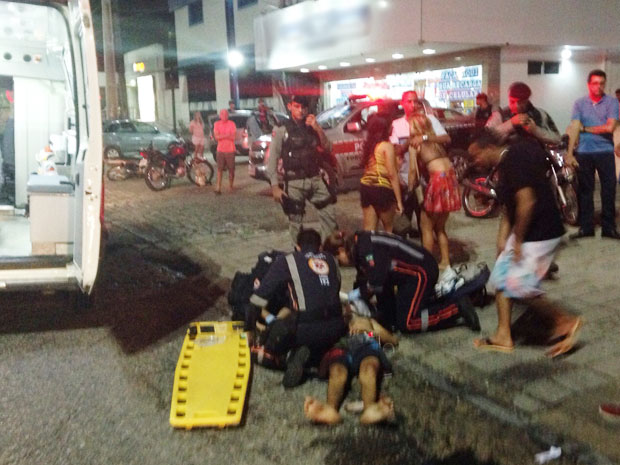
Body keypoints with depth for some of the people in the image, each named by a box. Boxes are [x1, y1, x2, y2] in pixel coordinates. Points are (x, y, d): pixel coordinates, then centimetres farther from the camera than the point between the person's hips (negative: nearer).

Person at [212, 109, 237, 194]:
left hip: (230, 150, 0)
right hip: (220, 150, 0)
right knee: (220, 169, -4)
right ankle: (218, 187, -4)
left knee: (231, 169, 3)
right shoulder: (217, 124, 4)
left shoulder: (232, 123, 0)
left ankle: (231, 187, 16)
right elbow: (216, 137, -7)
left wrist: (222, 136, -13)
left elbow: (233, 137, -10)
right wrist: (227, 135, -14)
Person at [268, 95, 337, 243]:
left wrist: (318, 129, -7)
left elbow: (327, 149, 7)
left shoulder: (312, 127, 9)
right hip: (294, 182, -4)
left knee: (329, 216, 2)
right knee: (296, 222, 4)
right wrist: (275, 187, -12)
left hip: (315, 179, 4)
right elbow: (273, 160, -6)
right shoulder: (281, 131, -4)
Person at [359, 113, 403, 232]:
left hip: (365, 188, 6)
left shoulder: (368, 144, 10)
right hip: (382, 189, -6)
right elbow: (392, 175, -14)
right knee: (388, 230, 10)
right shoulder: (387, 146, -10)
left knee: (368, 231, 6)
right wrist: (399, 200, -12)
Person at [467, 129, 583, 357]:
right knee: (501, 277, 10)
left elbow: (527, 202, -26)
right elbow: (508, 208, 16)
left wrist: (518, 240, -18)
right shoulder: (505, 166, 13)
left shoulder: (514, 159, -18)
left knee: (519, 287, -7)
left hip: (540, 234, -10)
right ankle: (503, 336, 17)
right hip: (523, 233, 10)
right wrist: (502, 240, 8)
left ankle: (565, 321, 12)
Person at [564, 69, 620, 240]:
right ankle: (585, 227, 14)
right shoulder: (579, 104, 5)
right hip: (583, 152, 1)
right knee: (584, 190, 6)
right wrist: (569, 153, -14)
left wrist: (584, 128, -4)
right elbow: (574, 127, -5)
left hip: (605, 151, -1)